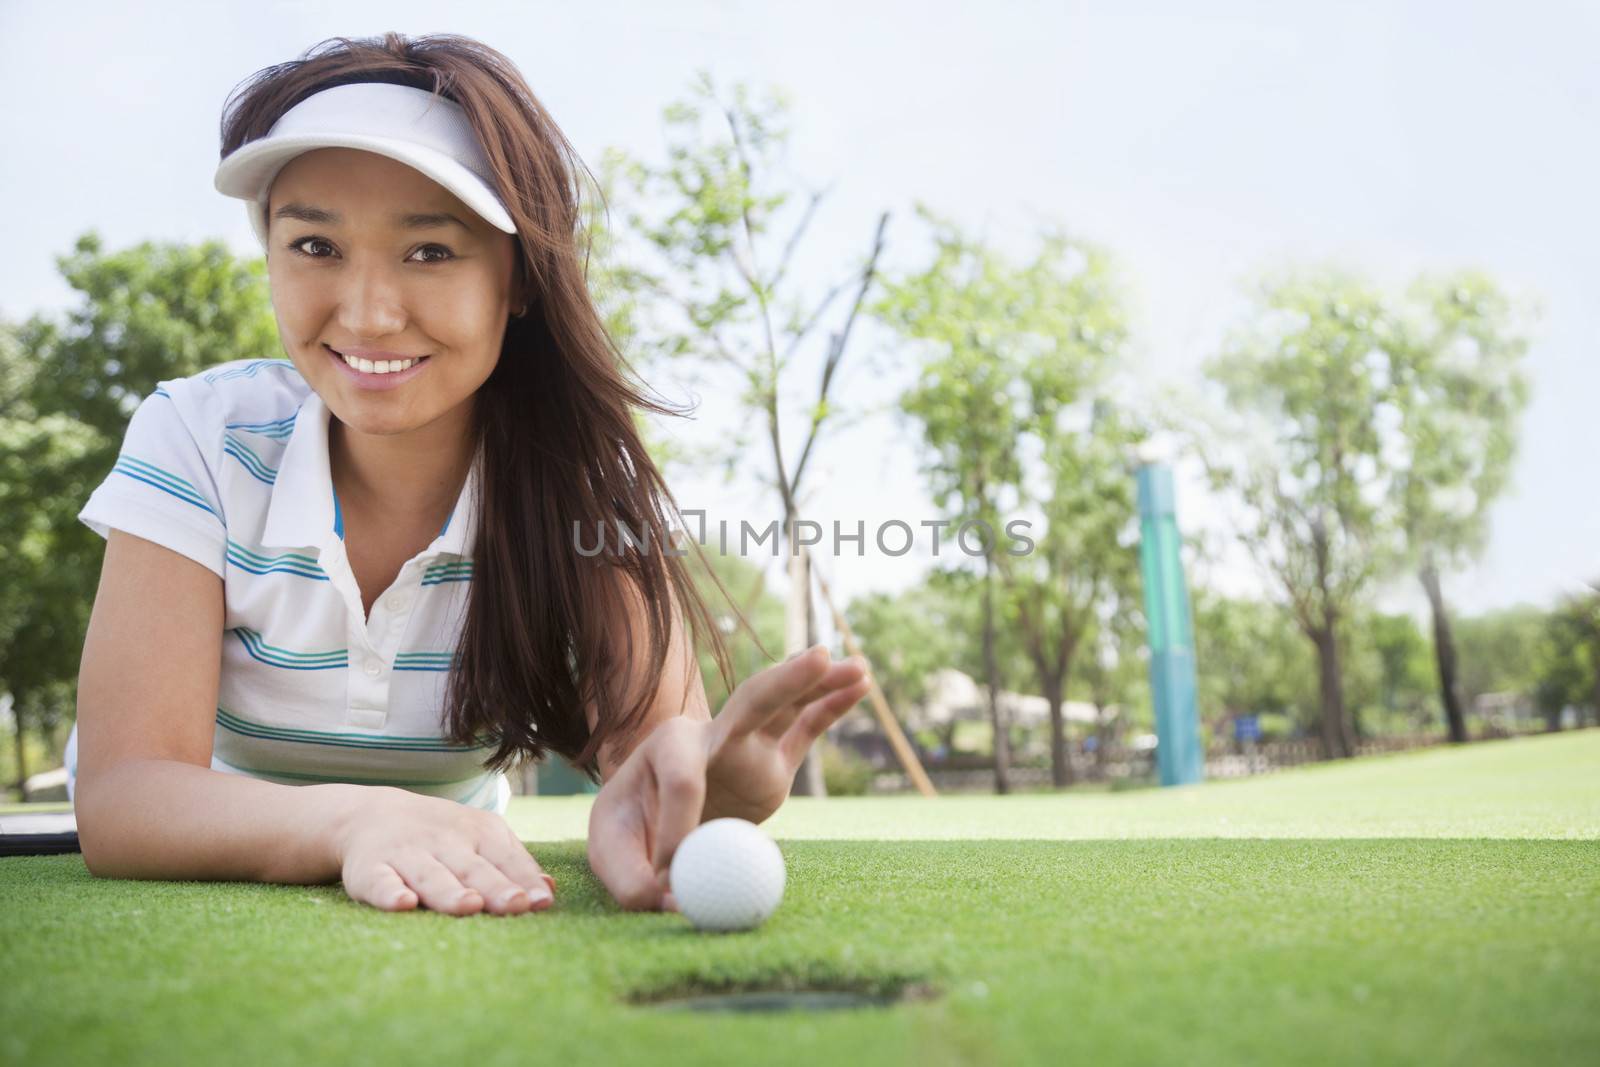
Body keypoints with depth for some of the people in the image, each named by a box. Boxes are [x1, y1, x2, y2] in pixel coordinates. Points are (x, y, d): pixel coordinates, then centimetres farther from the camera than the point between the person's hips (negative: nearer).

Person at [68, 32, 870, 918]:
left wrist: (685, 782, -50)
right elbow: (121, 791, -24)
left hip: (445, 911, 1)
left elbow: (651, 728, -27)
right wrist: (354, 821, -43)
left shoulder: (581, 479, -15)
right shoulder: (200, 439, -17)